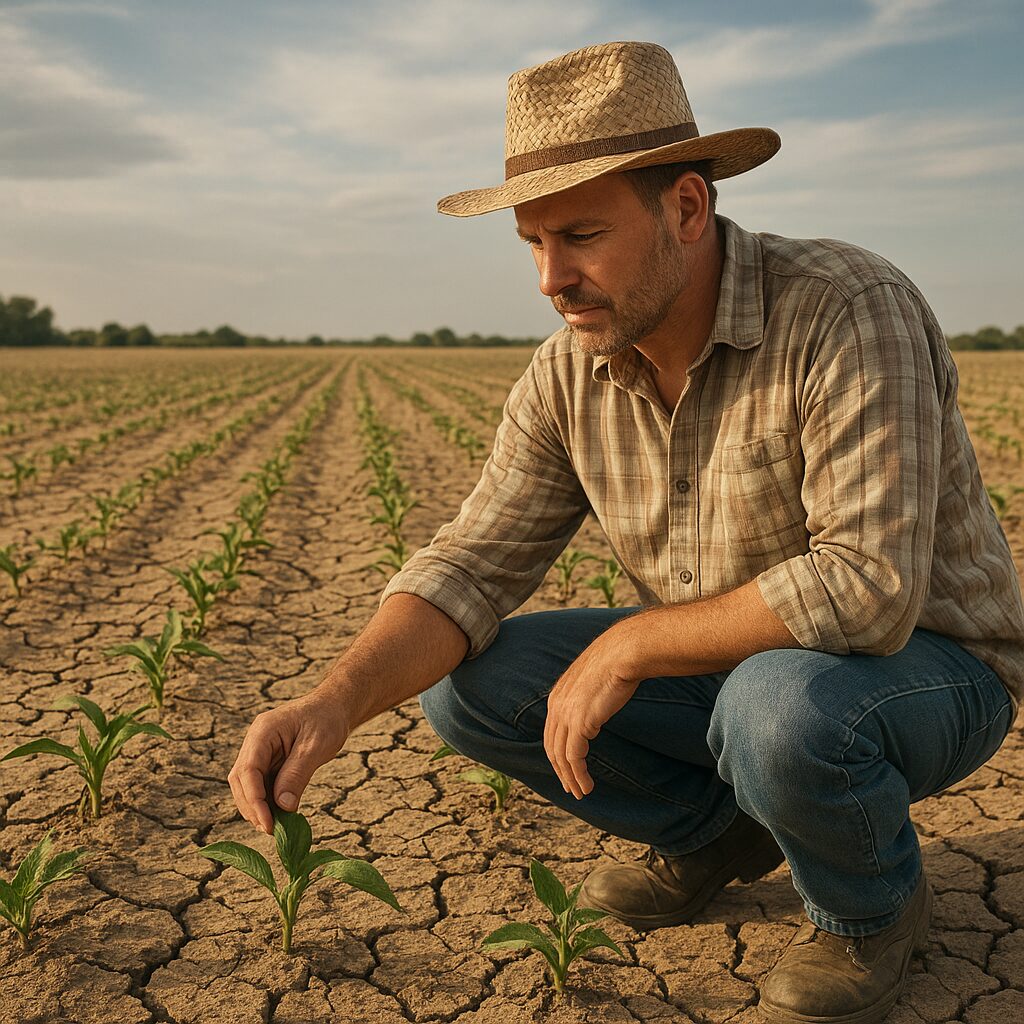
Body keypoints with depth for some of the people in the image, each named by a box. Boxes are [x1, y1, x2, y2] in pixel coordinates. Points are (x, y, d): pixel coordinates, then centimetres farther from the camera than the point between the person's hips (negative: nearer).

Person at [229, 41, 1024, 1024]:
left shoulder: (849, 313, -28)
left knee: (780, 707, -39)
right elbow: (475, 561, -11)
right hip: (726, 671, 5)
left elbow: (869, 588, -35)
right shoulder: (568, 374, -8)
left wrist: (630, 643, -26)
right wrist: (335, 702, -28)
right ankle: (715, 829, 12)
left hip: (925, 666, -5)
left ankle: (872, 902, -3)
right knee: (468, 683, -9)